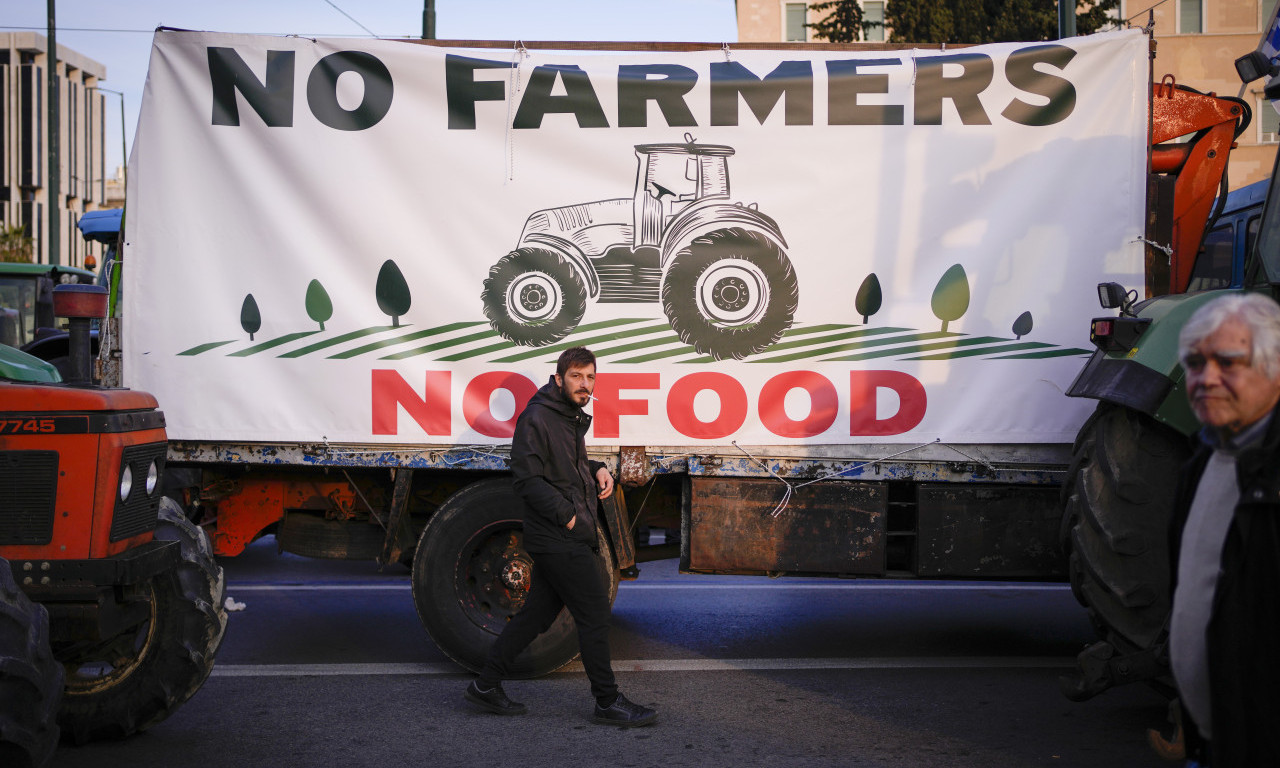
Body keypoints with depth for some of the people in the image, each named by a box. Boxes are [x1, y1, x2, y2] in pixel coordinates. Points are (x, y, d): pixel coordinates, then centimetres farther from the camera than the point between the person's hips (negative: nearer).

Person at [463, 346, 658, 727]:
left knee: (537, 613, 12)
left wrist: (597, 470, 10)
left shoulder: (573, 418, 15)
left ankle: (486, 686, 20)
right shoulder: (537, 419, -14)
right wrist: (567, 516, -19)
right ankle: (608, 703, 5)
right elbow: (528, 480, -17)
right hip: (559, 540, -9)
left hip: (571, 538, 9)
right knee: (595, 613, -5)